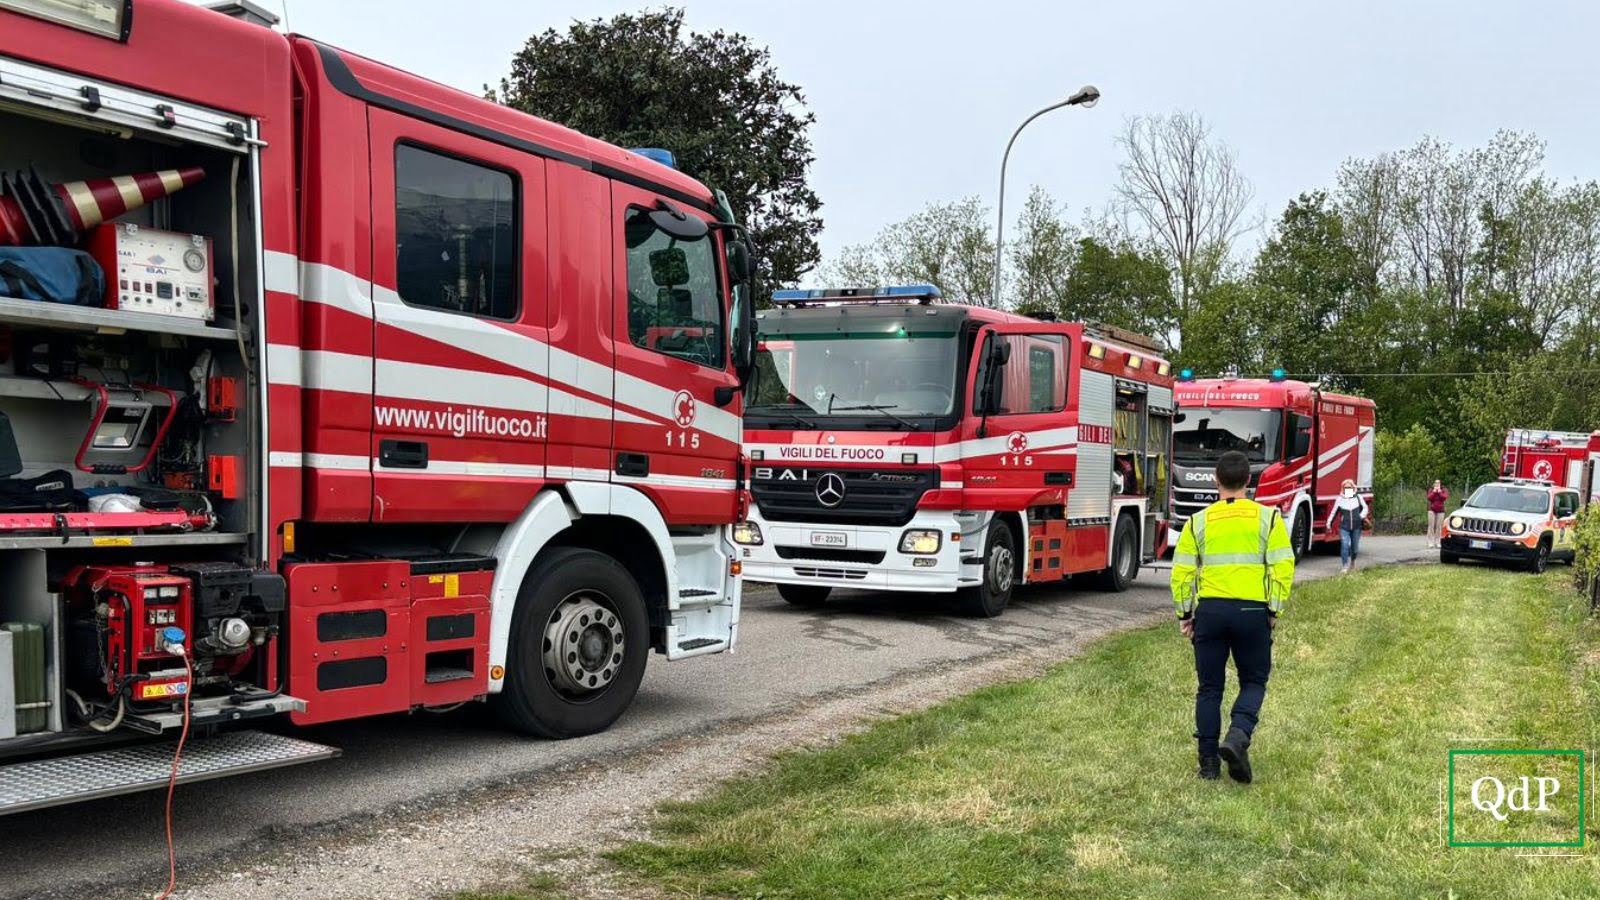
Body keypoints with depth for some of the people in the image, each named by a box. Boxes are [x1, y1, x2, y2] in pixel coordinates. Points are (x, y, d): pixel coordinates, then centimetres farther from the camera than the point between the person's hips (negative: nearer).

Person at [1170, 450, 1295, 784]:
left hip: (1209, 610, 1)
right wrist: (1275, 610, 5)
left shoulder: (1198, 522, 4)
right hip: (1252, 610, -1)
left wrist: (1184, 614, 10)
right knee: (1253, 682, 13)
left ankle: (1208, 762, 11)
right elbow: (1283, 568, -4)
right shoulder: (1268, 518, 2)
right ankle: (1238, 736, -12)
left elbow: (1181, 572, 2)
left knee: (1209, 688, 10)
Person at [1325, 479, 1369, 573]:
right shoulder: (1339, 499, 2)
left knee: (1355, 546, 12)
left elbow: (1365, 508, 11)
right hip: (1344, 527, -2)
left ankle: (1353, 561, 41)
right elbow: (1334, 511, 8)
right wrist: (1329, 523, 7)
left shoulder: (1358, 497, 4)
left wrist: (1362, 516, -6)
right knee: (1345, 545, -15)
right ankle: (1344, 566, -13)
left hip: (1356, 527, 2)